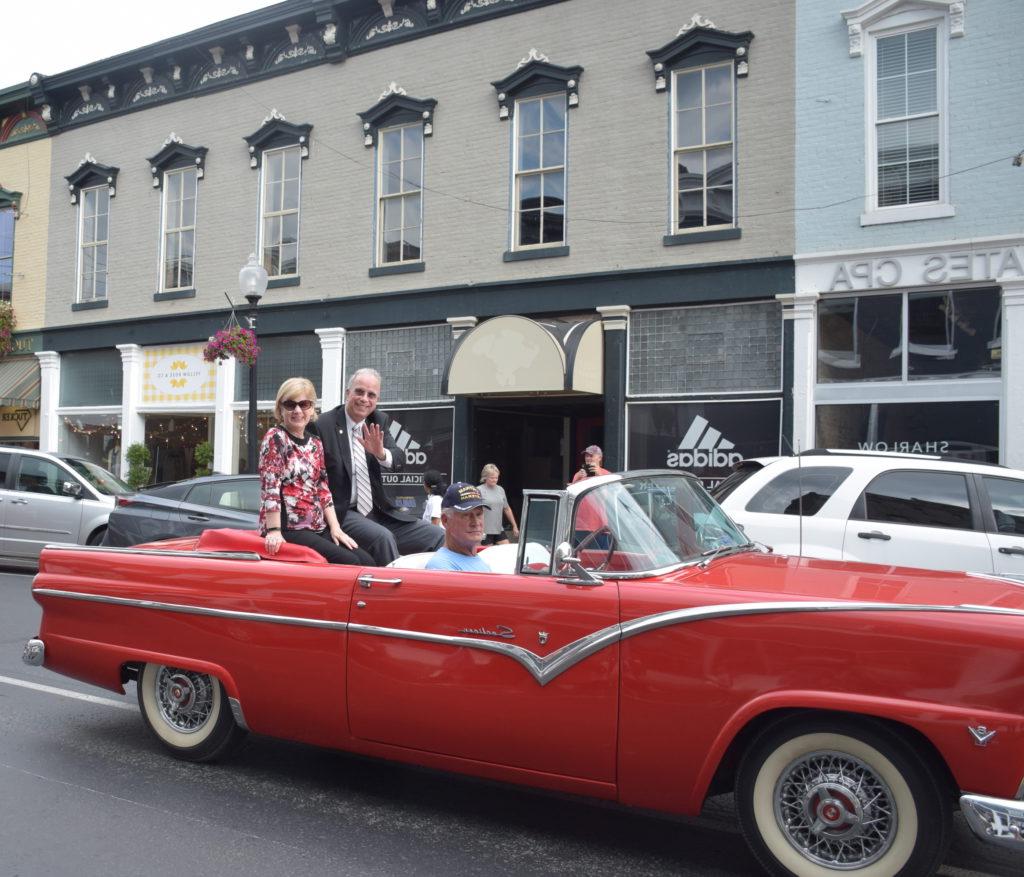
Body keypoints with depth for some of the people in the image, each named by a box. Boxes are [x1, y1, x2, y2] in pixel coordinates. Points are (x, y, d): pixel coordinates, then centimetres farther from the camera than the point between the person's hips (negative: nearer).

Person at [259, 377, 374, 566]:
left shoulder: (315, 443, 15)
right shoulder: (275, 437, -5)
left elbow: (323, 489, 14)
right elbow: (269, 486, -13)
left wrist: (335, 527, 3)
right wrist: (273, 531, -20)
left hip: (318, 528, 7)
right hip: (288, 528, -7)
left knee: (367, 562, -11)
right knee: (349, 563, -22)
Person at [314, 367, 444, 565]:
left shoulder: (379, 421, 10)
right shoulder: (324, 425, -6)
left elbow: (398, 461, -3)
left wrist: (381, 453, -26)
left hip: (378, 512, 6)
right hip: (343, 513, -5)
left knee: (438, 536, -7)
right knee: (383, 537, -33)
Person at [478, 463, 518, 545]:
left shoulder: (501, 490, 11)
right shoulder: (479, 491, -7)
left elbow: (507, 509, 20)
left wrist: (514, 526, 20)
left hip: (499, 530, 6)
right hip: (485, 532, -6)